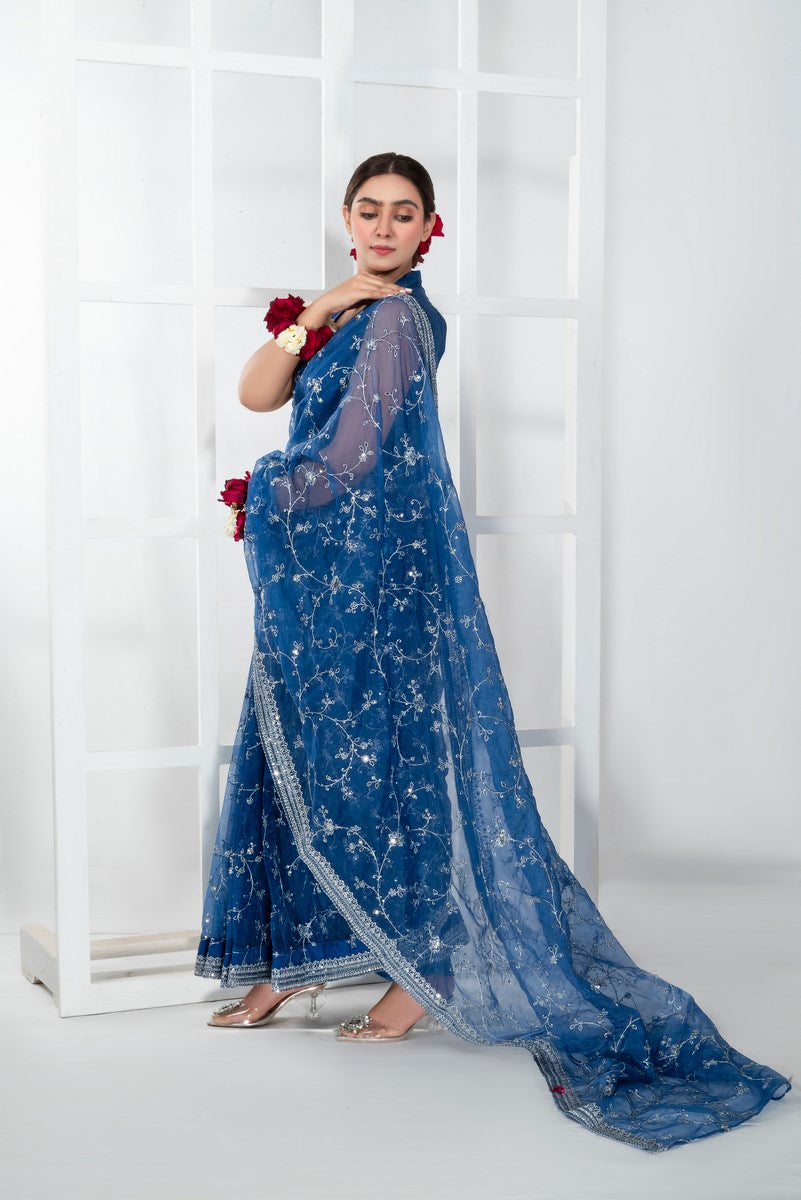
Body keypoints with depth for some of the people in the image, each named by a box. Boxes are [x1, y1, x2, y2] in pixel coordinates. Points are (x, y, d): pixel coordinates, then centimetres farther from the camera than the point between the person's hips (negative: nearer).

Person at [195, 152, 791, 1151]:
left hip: (378, 571, -9)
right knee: (300, 759, 11)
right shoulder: (347, 316, 16)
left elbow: (355, 456, -17)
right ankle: (293, 963, 21)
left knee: (381, 755, -3)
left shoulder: (396, 318, -11)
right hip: (323, 575, 9)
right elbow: (256, 394, 5)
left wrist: (263, 499, -1)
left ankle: (425, 975, 8)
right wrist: (314, 314, -9)